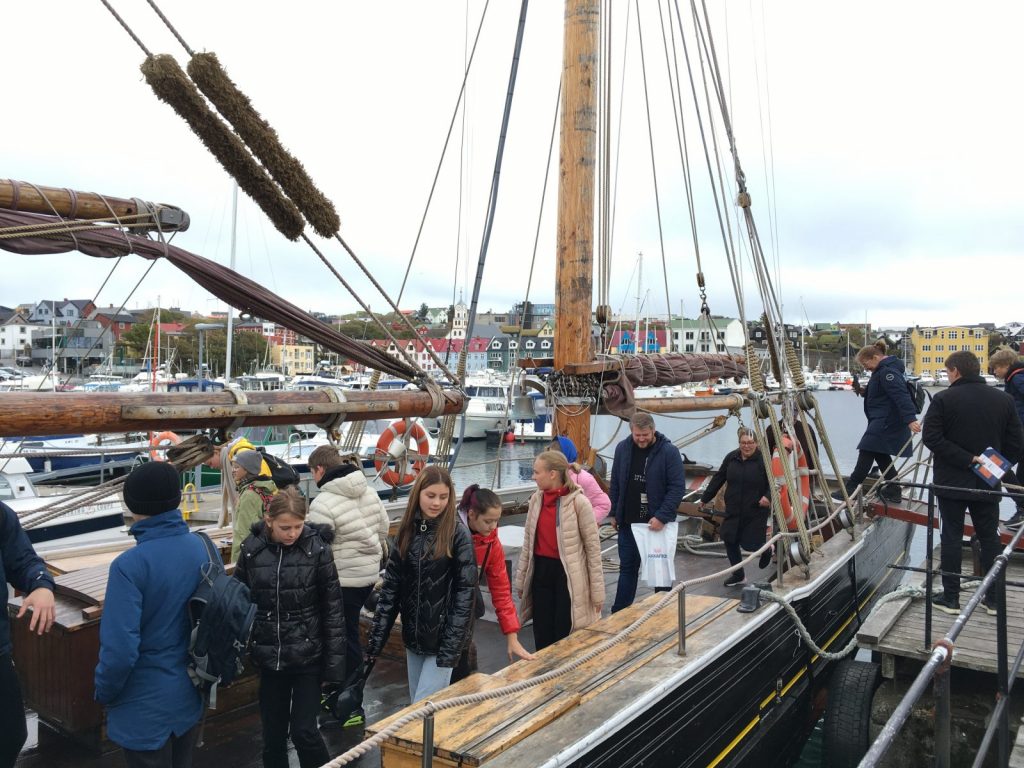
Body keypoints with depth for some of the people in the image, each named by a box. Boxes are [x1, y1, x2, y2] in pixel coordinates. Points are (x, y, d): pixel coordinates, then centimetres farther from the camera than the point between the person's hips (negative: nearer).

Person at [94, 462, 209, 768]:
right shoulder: (203, 548, -9)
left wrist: (104, 694, -6)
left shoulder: (130, 565, -26)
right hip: (191, 696, 5)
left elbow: (119, 650, -26)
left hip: (145, 707, -5)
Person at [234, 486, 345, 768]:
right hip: (269, 657, 2)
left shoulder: (317, 548, -12)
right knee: (272, 735, 12)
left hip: (308, 655, -2)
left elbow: (333, 610, -7)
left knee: (303, 731, -1)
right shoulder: (252, 549, -7)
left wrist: (333, 665, -7)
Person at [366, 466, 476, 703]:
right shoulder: (407, 531, 2)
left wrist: (451, 647, -17)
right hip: (413, 636, 5)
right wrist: (376, 639, 1)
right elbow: (390, 586, 5)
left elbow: (465, 591, -12)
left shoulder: (458, 535, -11)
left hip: (443, 638, -5)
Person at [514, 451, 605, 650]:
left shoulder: (579, 502, -14)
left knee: (565, 638, 1)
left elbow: (593, 546, -9)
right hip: (541, 571, 5)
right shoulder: (536, 499, 2)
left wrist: (597, 589, -7)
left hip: (567, 574, -5)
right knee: (542, 637, 11)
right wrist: (521, 578, 13)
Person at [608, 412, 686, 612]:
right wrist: (614, 513, 8)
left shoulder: (669, 451, -13)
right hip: (628, 522, 3)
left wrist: (662, 516, -22)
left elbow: (678, 487, -15)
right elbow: (615, 484, 9)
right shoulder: (622, 449, -1)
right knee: (627, 568, 10)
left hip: (658, 522, -3)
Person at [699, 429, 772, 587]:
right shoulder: (731, 458, 1)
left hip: (756, 512, -4)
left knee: (750, 544, -1)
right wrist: (705, 498, 15)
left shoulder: (763, 460, -12)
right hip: (733, 511, 5)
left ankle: (766, 550, 38)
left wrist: (768, 496, -33)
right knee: (730, 540, 6)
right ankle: (738, 575, 25)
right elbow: (718, 479, 10)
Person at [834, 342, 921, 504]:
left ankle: (850, 489, -5)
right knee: (881, 454, 15)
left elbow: (901, 395, -29)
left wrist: (910, 419, -36)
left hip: (886, 421, -11)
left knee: (867, 451, -8)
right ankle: (893, 491, 21)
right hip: (882, 420, 11)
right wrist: (862, 391, 15)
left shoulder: (888, 371, -18)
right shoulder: (883, 370, 16)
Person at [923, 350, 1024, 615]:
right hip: (988, 484, 3)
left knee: (951, 538, 4)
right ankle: (994, 598, 19)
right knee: (990, 538, 13)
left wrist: (966, 459, -15)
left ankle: (950, 597, 9)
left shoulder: (943, 399, -11)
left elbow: (931, 437, -18)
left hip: (951, 482, -3)